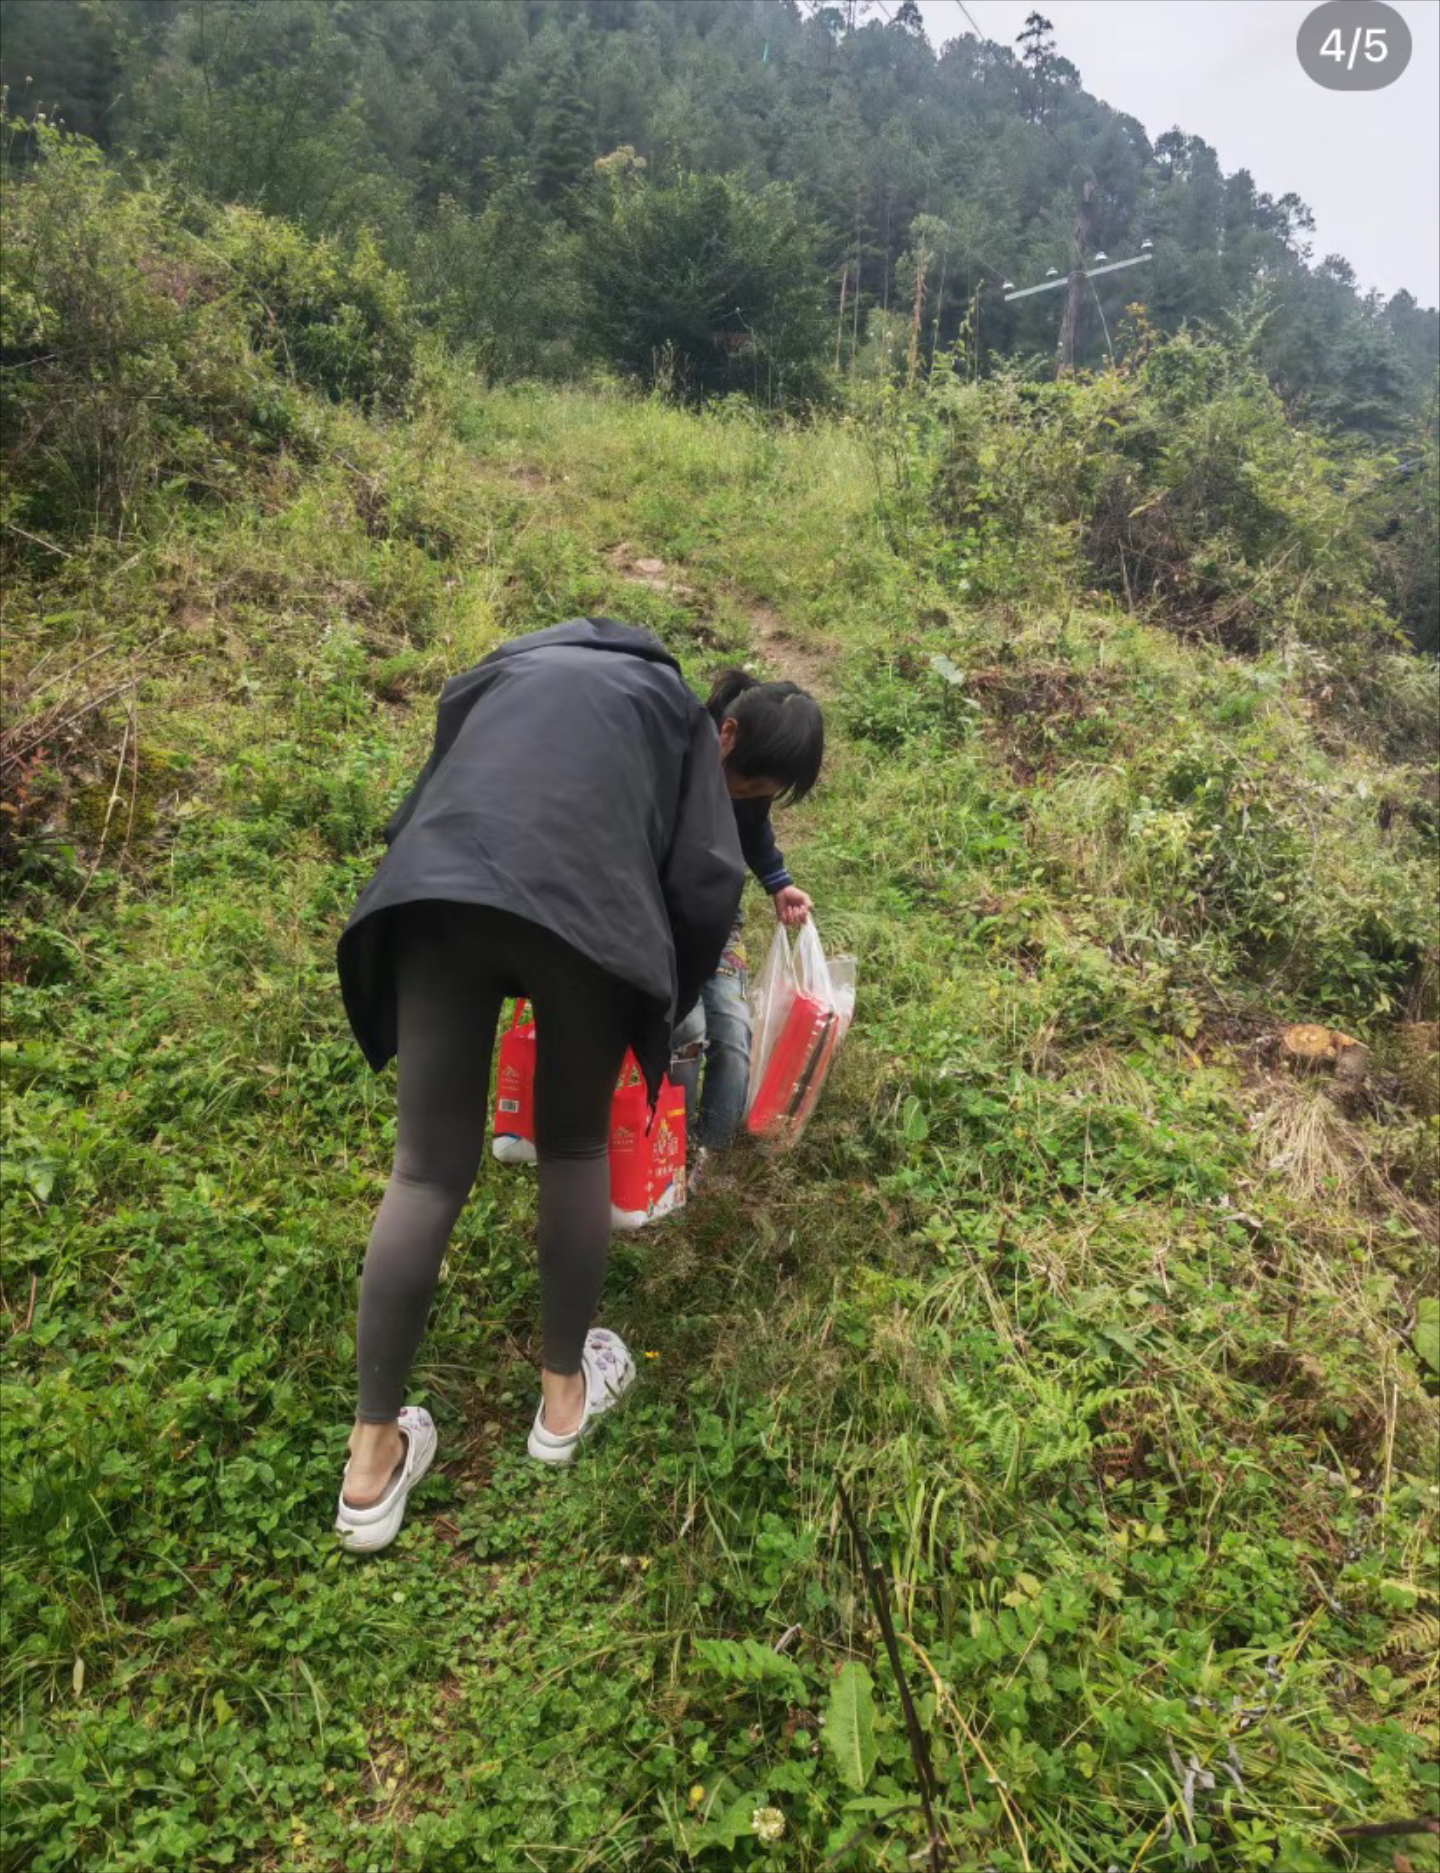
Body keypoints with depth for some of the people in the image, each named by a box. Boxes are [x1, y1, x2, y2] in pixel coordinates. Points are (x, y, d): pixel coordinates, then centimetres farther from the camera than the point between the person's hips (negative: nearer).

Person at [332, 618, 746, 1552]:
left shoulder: (501, 672, 37)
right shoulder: (675, 705, 26)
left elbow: (417, 810, 30)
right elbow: (707, 881, 13)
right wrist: (671, 1004, 27)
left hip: (436, 890, 3)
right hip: (582, 906, -2)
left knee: (428, 1172, 9)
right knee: (576, 1146, 19)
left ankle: (373, 1459, 18)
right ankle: (564, 1392, 34)